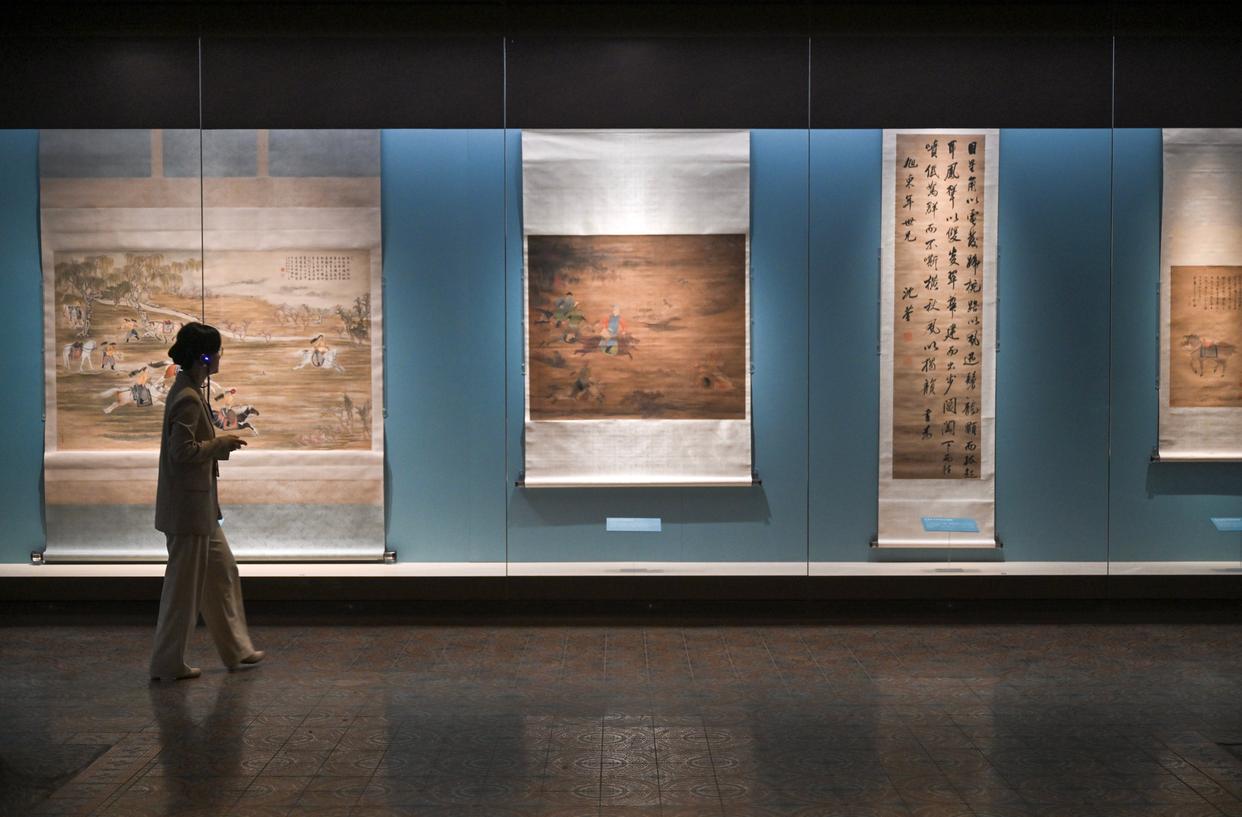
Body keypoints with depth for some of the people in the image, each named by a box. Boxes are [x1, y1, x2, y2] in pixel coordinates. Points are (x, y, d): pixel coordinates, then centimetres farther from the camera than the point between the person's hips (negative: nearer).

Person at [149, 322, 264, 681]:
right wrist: (220, 444, -13)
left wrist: (220, 444, 9)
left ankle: (236, 650, 28)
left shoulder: (188, 391, 12)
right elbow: (183, 451, -25)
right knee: (184, 584, 1)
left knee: (223, 573, 17)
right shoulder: (188, 398, -20)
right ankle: (167, 664, 14)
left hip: (198, 506, 11)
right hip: (188, 506, -11)